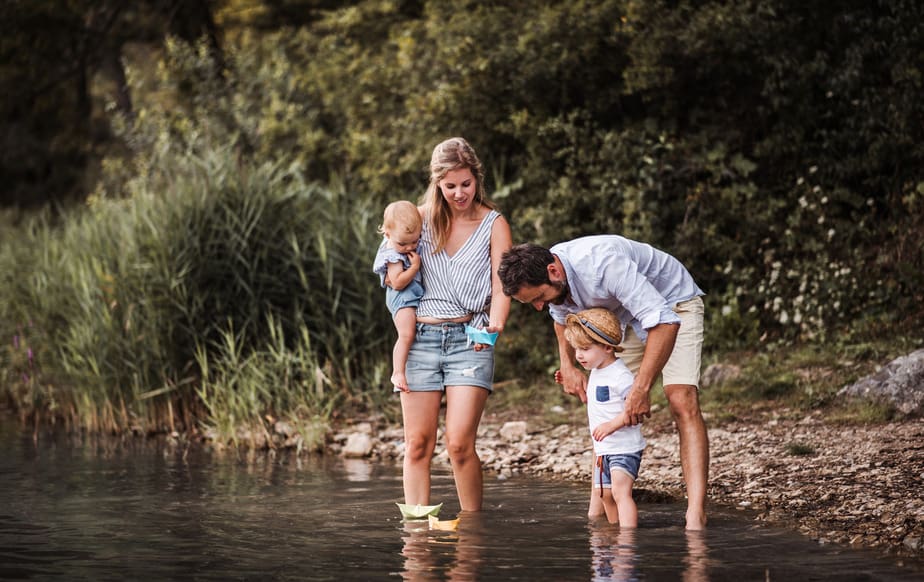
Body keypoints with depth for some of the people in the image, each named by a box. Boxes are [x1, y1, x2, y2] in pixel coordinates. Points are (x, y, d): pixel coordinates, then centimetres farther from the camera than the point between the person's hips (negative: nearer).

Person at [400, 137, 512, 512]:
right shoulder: (422, 219, 11)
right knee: (417, 443, 0)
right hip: (420, 337, 3)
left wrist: (496, 323, -23)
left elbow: (501, 285, -4)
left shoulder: (493, 224, 4)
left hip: (470, 339, -3)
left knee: (459, 442, -13)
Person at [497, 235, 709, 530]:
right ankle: (597, 514, 5)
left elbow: (664, 321, -43)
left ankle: (696, 515, -32)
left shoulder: (602, 263, -40)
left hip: (673, 304, -8)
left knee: (682, 401, -23)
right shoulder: (543, 276, -14)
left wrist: (641, 388, -44)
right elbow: (561, 315, 13)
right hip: (626, 314, 8)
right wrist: (568, 366, 1)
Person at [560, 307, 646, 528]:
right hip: (604, 449, 10)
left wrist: (613, 424, -28)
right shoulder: (596, 372, 11)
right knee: (605, 495, 16)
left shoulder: (620, 375, -19)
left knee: (620, 491, -23)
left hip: (625, 448, -10)